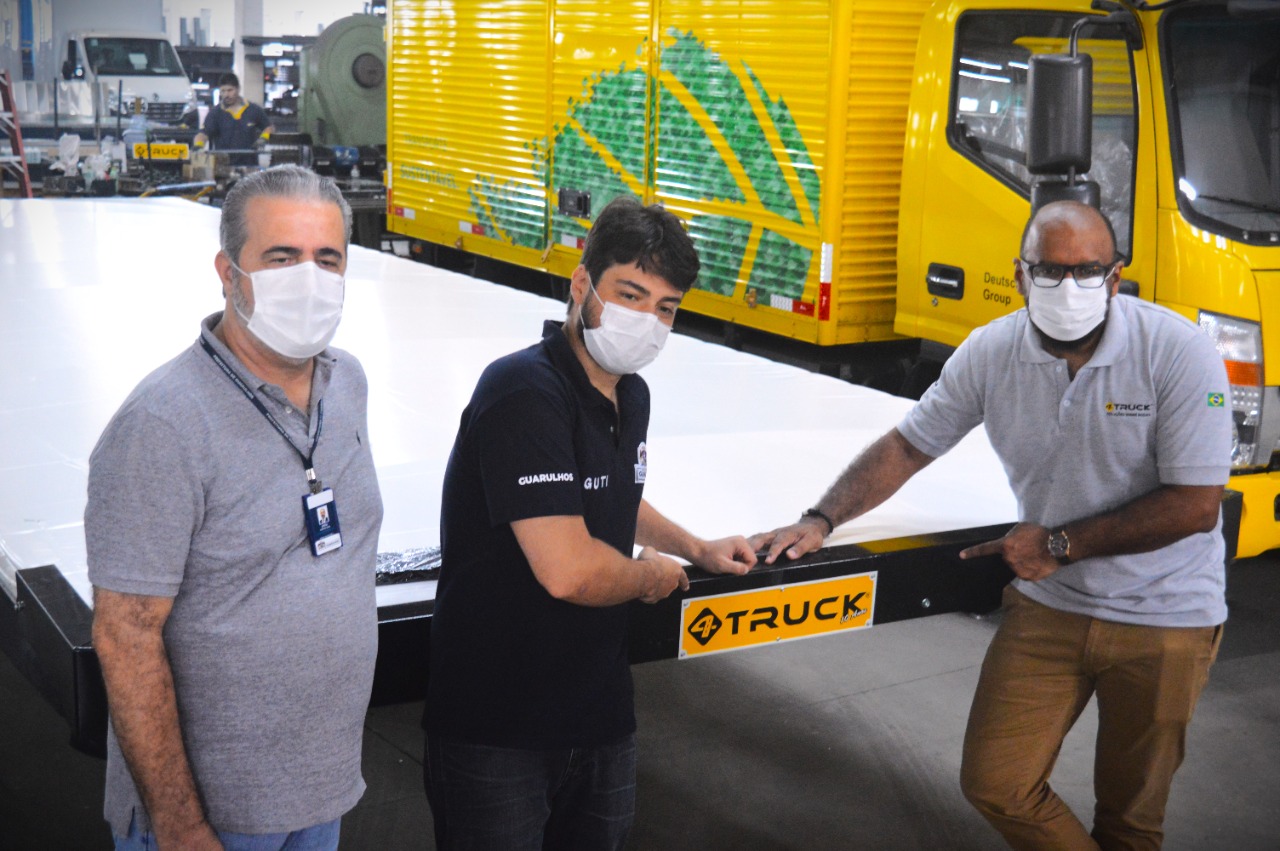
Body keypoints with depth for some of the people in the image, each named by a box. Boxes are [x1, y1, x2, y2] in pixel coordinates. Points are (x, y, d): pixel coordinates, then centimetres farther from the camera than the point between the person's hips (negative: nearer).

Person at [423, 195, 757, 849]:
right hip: (496, 729, -8)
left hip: (601, 715, 8)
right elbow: (568, 570, -30)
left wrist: (697, 549, 23)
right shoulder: (525, 392, -23)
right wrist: (654, 576, -11)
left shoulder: (631, 396, 7)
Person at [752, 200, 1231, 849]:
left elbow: (1196, 505, -18)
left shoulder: (1178, 351, -18)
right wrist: (821, 521, -9)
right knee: (993, 782, -1)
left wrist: (1062, 544, -16)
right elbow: (906, 447, 2)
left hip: (1164, 618, -3)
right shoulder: (990, 353, -8)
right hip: (1049, 604, 3)